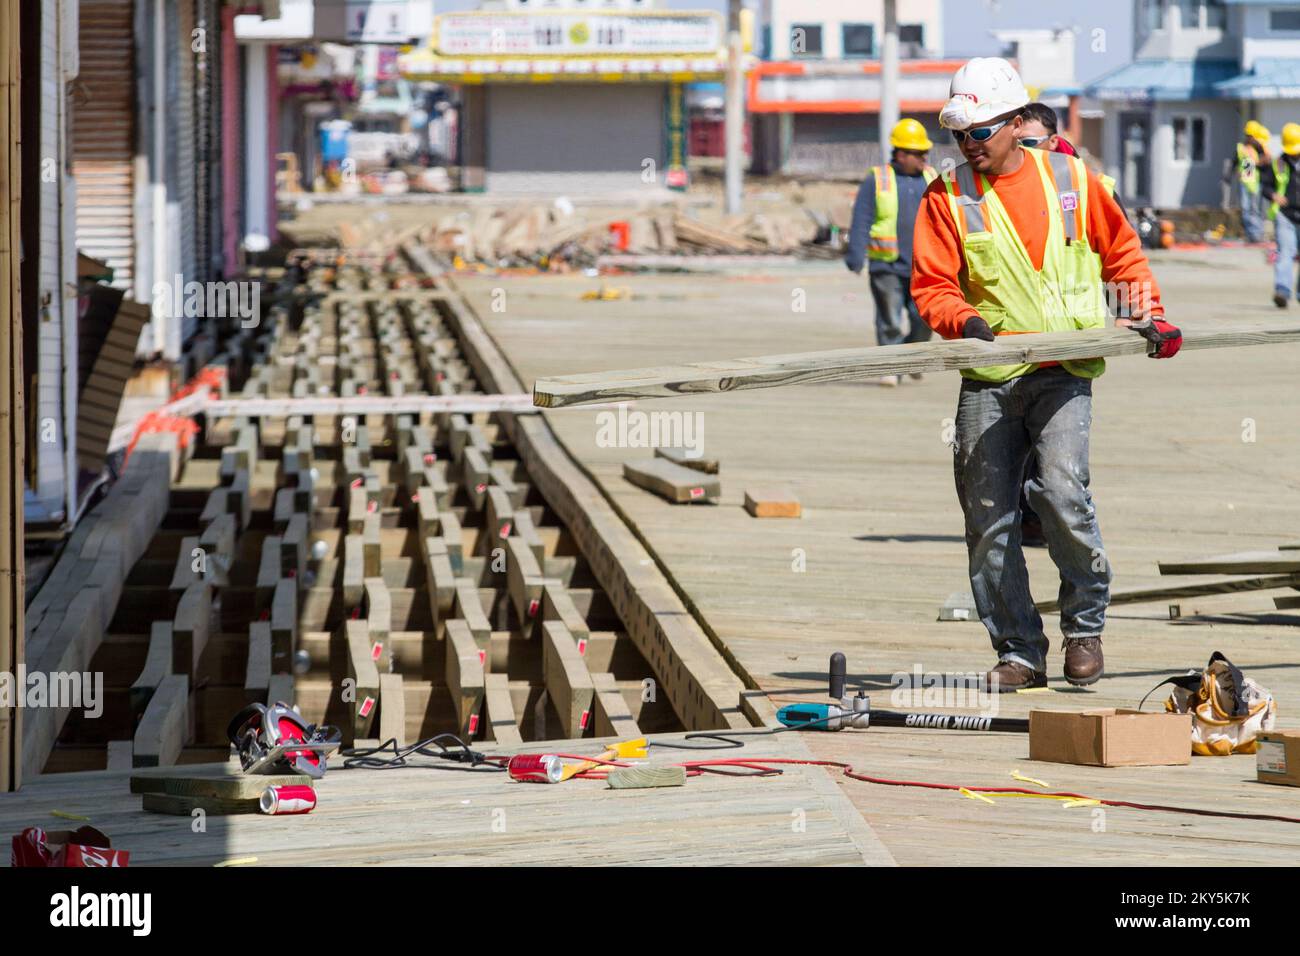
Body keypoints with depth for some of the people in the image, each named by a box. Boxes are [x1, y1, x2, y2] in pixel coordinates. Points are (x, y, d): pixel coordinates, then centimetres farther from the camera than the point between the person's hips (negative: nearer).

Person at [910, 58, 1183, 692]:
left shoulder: (1071, 180, 4)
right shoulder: (948, 199, 3)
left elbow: (1120, 251, 18)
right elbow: (931, 284, 0)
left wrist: (1146, 311, 9)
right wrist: (965, 321, -19)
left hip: (1064, 373, -2)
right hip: (988, 382, 2)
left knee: (1061, 490, -20)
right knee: (989, 516, -1)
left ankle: (1085, 626, 0)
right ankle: (1020, 652, 10)